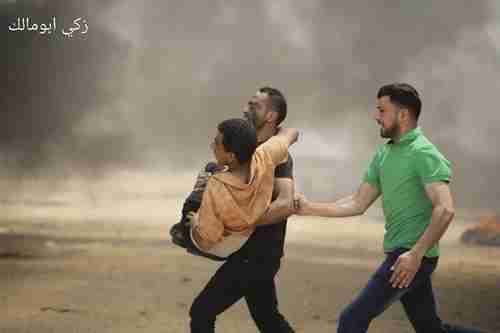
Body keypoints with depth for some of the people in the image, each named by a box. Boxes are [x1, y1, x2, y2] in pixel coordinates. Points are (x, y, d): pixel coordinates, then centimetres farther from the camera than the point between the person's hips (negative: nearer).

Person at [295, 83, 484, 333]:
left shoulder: (423, 153, -14)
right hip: (400, 253, 9)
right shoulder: (384, 154, 12)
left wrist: (416, 254, -29)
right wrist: (310, 208, 6)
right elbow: (358, 204, 15)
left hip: (411, 256, -9)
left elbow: (445, 209, -24)